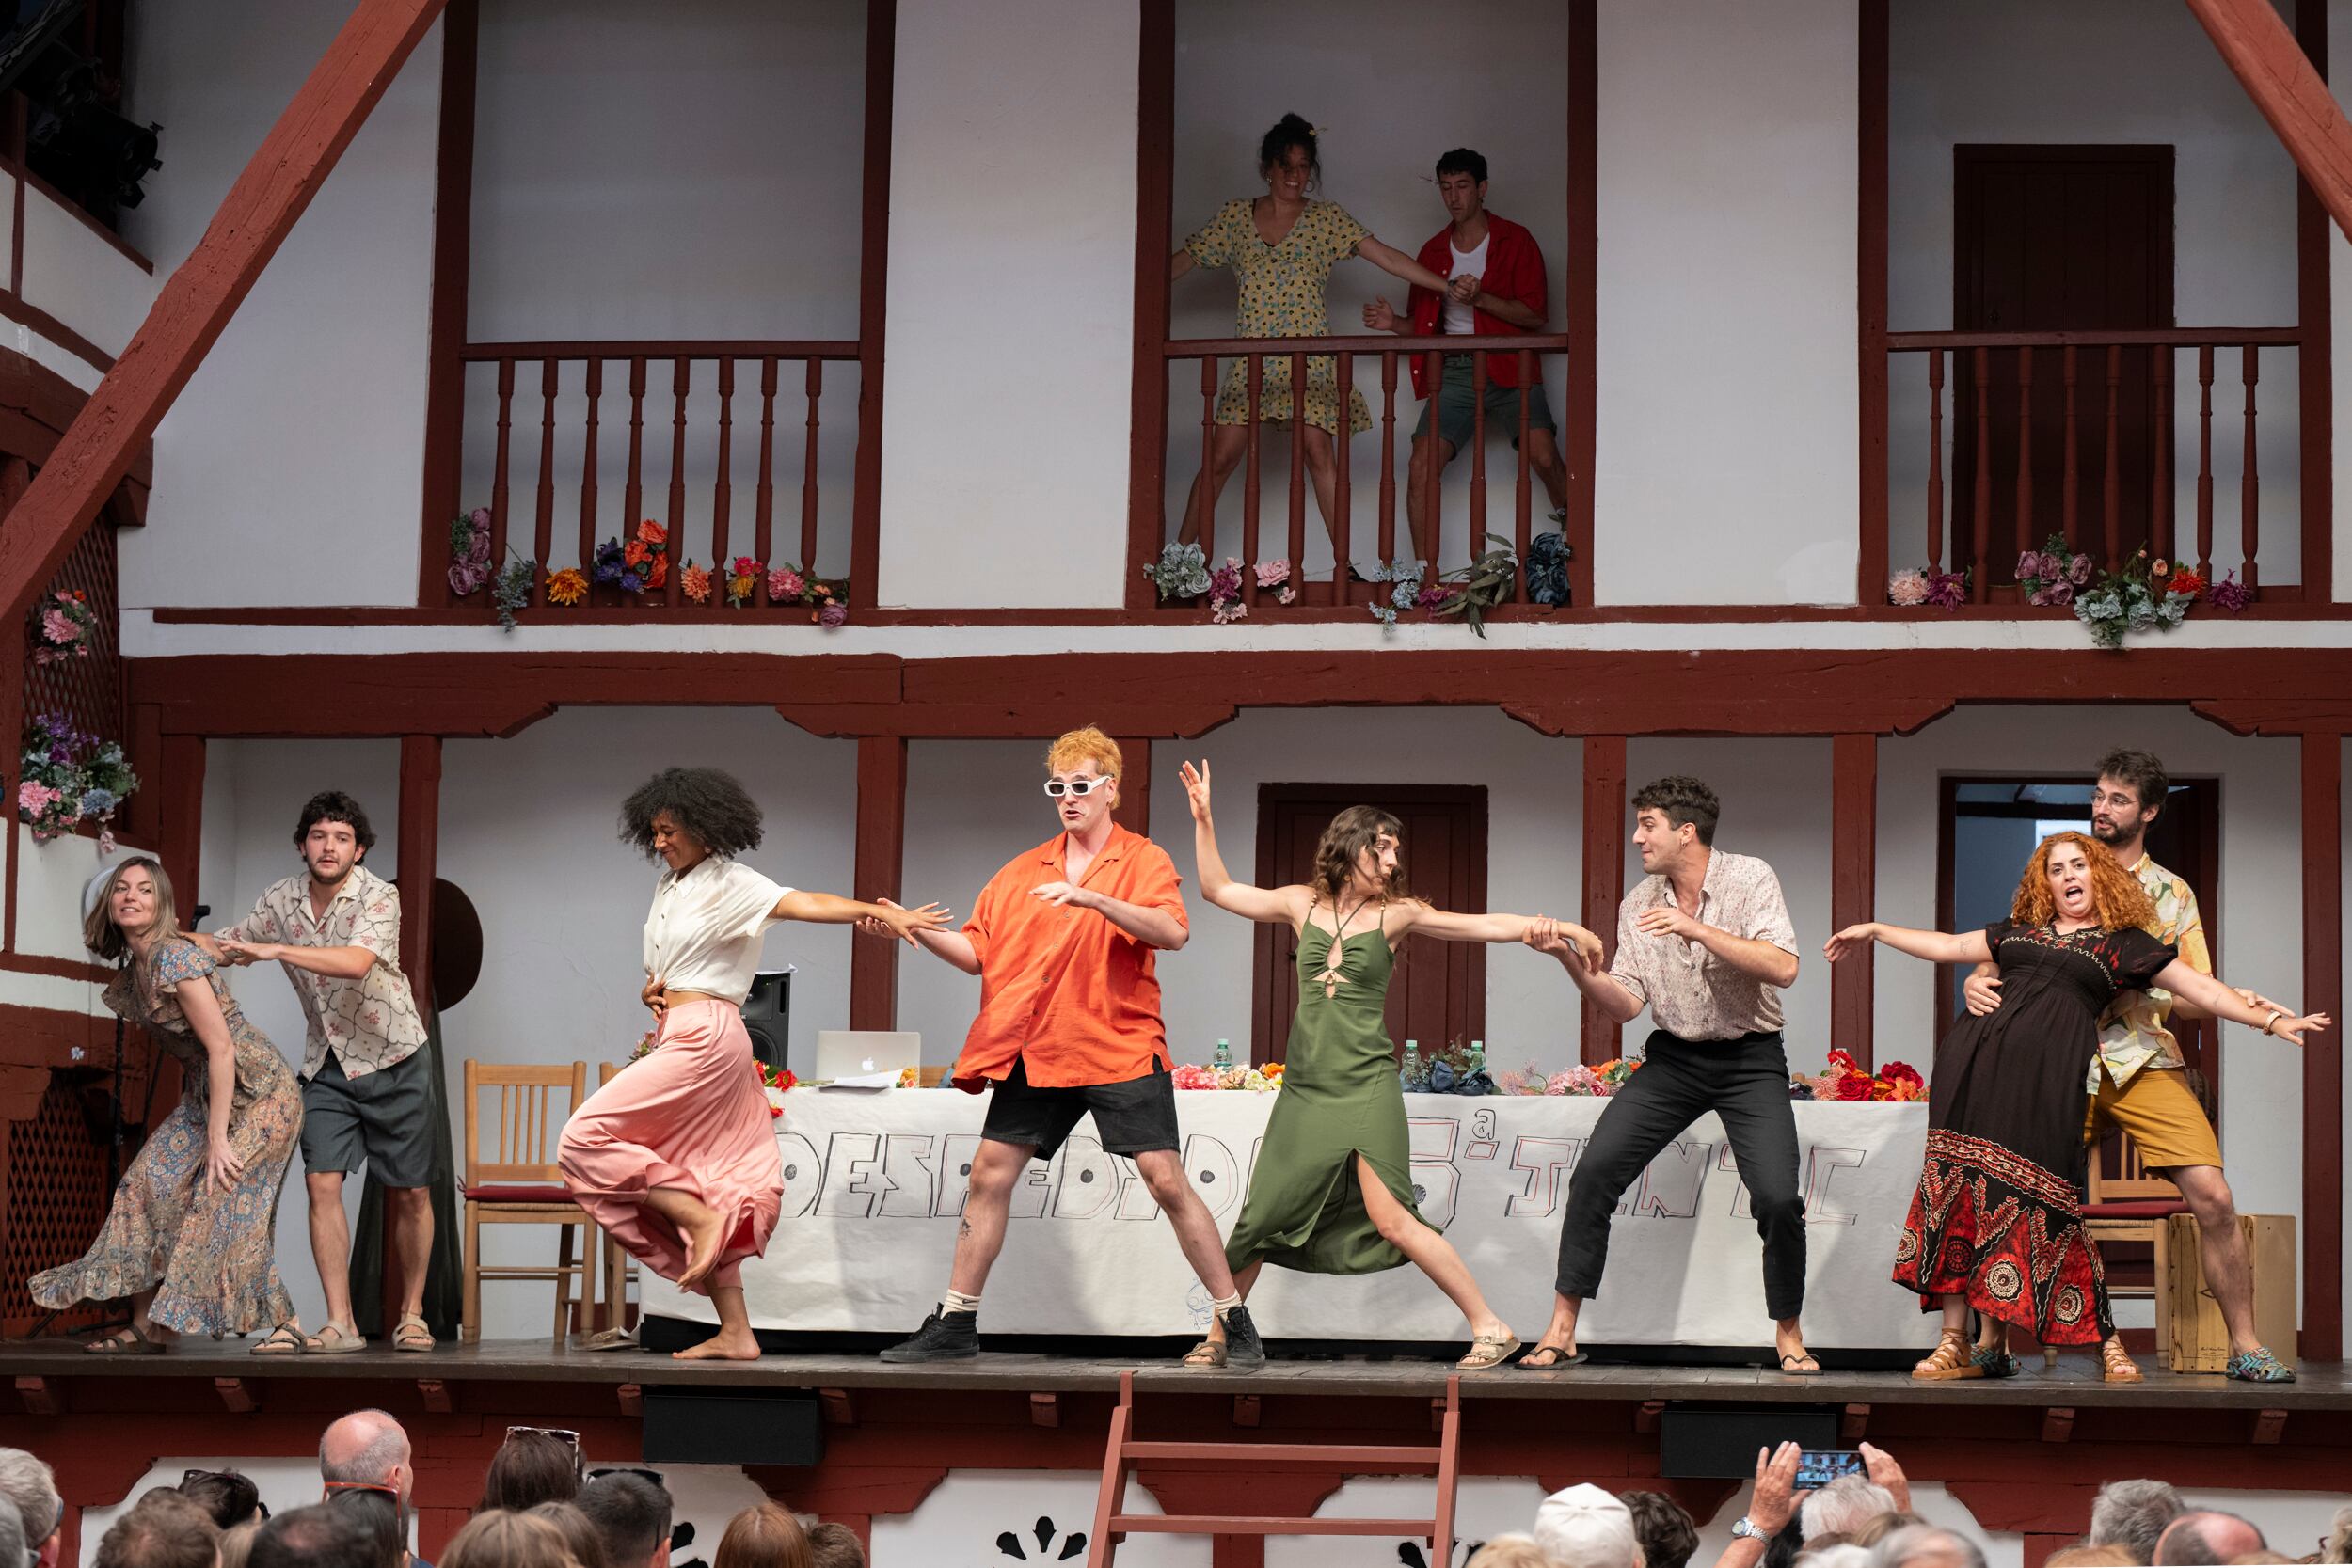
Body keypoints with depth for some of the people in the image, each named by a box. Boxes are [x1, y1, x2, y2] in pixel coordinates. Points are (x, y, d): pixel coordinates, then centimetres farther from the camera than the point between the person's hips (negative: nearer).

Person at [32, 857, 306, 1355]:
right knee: (149, 1182, -1)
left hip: (261, 1093, -9)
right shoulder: (130, 973, 6)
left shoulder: (175, 959, -21)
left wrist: (217, 1140, -23)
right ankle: (146, 1327, 4)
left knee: (226, 1199, -15)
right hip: (207, 1091, 9)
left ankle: (283, 1322, 1)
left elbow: (222, 1048, -23)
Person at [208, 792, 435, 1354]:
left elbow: (356, 962, -35)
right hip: (326, 1064, 3)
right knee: (322, 1182, -12)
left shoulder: (379, 897, -18)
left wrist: (274, 950, -39)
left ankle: (411, 1316, 18)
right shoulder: (281, 898, -1)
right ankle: (340, 1323, -11)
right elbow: (228, 946, 12)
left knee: (409, 1193, 3)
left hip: (392, 1059, -3)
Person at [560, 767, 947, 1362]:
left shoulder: (730, 884, -6)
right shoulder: (670, 885, 18)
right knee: (704, 1184, 6)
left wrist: (878, 911, -38)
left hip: (705, 1038, -9)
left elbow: (804, 903, -22)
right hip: (680, 1038, 9)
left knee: (587, 1138, -12)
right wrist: (650, 988, 2)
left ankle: (702, 1220, -12)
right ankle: (735, 1333, 5)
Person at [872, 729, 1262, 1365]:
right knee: (988, 1175, 2)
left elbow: (1173, 932, -20)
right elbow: (979, 951, 11)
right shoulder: (1022, 871, 13)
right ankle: (955, 1325, 12)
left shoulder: (1143, 860, -1)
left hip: (1122, 1047, -4)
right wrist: (919, 931, -5)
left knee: (1166, 1180, -8)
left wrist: (1092, 898, -30)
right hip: (1037, 1051, 4)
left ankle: (1235, 1323, 0)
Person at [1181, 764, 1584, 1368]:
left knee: (1391, 1221, -12)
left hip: (1366, 1086, -3)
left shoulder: (1396, 913, 2)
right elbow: (1218, 889, 14)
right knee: (1260, 1217, 4)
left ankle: (1490, 1327, -5)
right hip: (1305, 1087, 3)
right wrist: (1203, 818, 7)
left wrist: (1560, 928, -9)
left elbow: (1488, 926, 1)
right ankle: (1217, 1337, 18)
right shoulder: (1303, 904, 8)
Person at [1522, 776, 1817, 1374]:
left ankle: (1789, 1335, 6)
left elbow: (1783, 969, -23)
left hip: (1750, 1059, -3)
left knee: (1777, 1198, -17)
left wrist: (1697, 929, -29)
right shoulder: (1638, 905, 1)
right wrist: (1573, 961, -17)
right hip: (1673, 1058, 3)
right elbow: (1625, 1004, -1)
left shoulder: (1749, 879, -10)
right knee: (1595, 1172, -10)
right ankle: (1561, 1330, -2)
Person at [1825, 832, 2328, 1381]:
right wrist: (1876, 931, 35)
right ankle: (1955, 1343, 1)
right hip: (1977, 1063, 4)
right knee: (1958, 1189, -4)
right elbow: (1949, 947, 34)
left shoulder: (2123, 944, 14)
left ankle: (2106, 1341, 2)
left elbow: (2205, 989, 11)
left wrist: (2271, 1020, 3)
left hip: (2048, 1076, -4)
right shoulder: (2019, 931, 25)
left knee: (2032, 1201, -11)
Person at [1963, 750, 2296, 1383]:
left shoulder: (2173, 895, 15)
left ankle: (2244, 1347, -3)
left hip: (2144, 1062, 0)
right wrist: (1977, 980, -10)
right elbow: (2004, 953, 11)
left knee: (2211, 1195, -13)